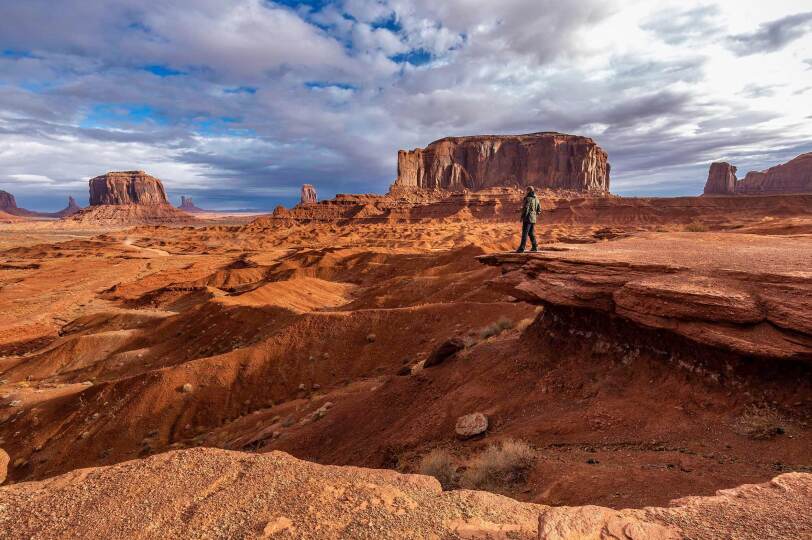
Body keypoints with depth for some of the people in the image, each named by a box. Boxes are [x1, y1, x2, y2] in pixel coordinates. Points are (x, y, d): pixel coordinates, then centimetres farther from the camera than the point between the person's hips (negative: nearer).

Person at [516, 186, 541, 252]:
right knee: (531, 233, 16)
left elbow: (526, 209, -19)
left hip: (528, 218, -8)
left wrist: (522, 217, -13)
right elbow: (539, 210, 15)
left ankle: (521, 249, -10)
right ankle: (535, 247, 17)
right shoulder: (536, 199, 12)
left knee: (525, 233, -8)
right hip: (533, 219, 8)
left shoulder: (528, 199, -12)